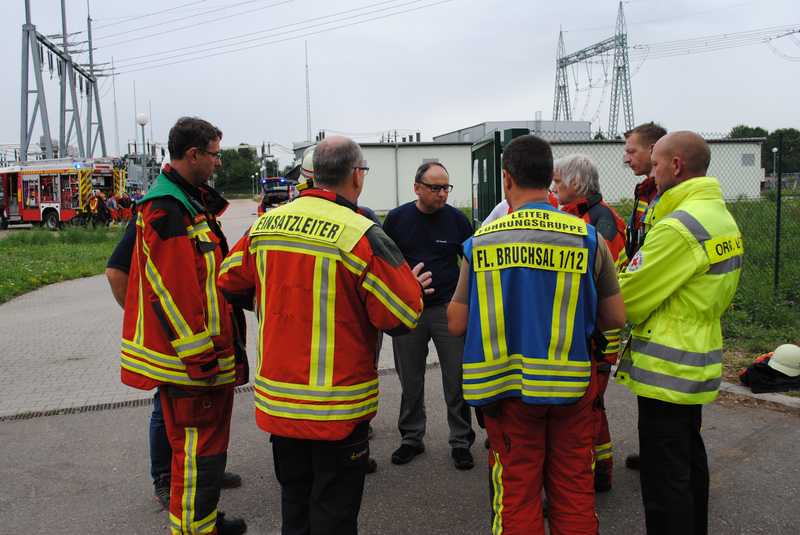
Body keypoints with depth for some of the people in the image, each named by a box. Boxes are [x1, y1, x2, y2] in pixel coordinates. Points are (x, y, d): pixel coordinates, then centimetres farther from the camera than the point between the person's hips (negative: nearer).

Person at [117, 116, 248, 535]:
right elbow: (173, 293, -24)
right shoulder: (167, 211, -19)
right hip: (190, 357, -11)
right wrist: (201, 357, -21)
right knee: (197, 448, 0)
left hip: (205, 352, 11)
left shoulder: (191, 202, 15)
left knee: (207, 441, 21)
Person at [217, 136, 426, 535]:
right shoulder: (362, 235, -19)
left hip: (276, 398, 6)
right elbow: (402, 315, -17)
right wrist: (412, 287, 4)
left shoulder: (265, 224, 0)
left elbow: (230, 281, 12)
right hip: (337, 405, -5)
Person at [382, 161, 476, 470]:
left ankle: (461, 442, 17)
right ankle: (411, 438, 27)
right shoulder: (396, 218, 1)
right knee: (410, 381, 12)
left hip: (448, 308, -1)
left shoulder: (456, 219, 0)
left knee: (457, 380, 3)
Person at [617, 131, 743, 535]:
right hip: (698, 364, 10)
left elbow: (625, 299, -17)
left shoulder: (678, 227, -21)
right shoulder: (721, 216, 10)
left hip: (667, 371, -10)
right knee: (690, 460, 23)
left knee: (664, 478, 0)